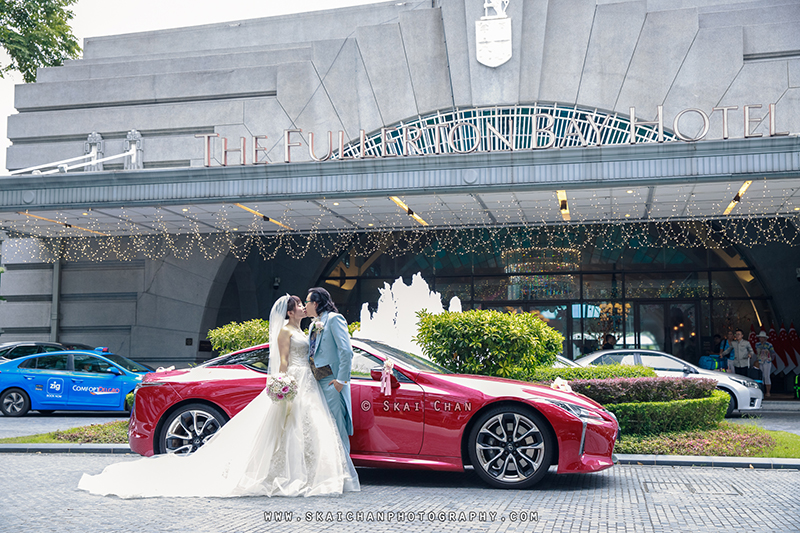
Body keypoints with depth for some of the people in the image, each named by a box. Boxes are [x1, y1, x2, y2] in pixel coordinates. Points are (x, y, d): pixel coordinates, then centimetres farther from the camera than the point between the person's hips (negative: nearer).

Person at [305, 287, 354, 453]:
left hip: (332, 381, -8)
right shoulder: (313, 325, 21)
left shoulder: (334, 319, -5)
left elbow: (346, 351, -13)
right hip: (317, 381, 8)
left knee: (336, 426, -7)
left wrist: (341, 379, -17)